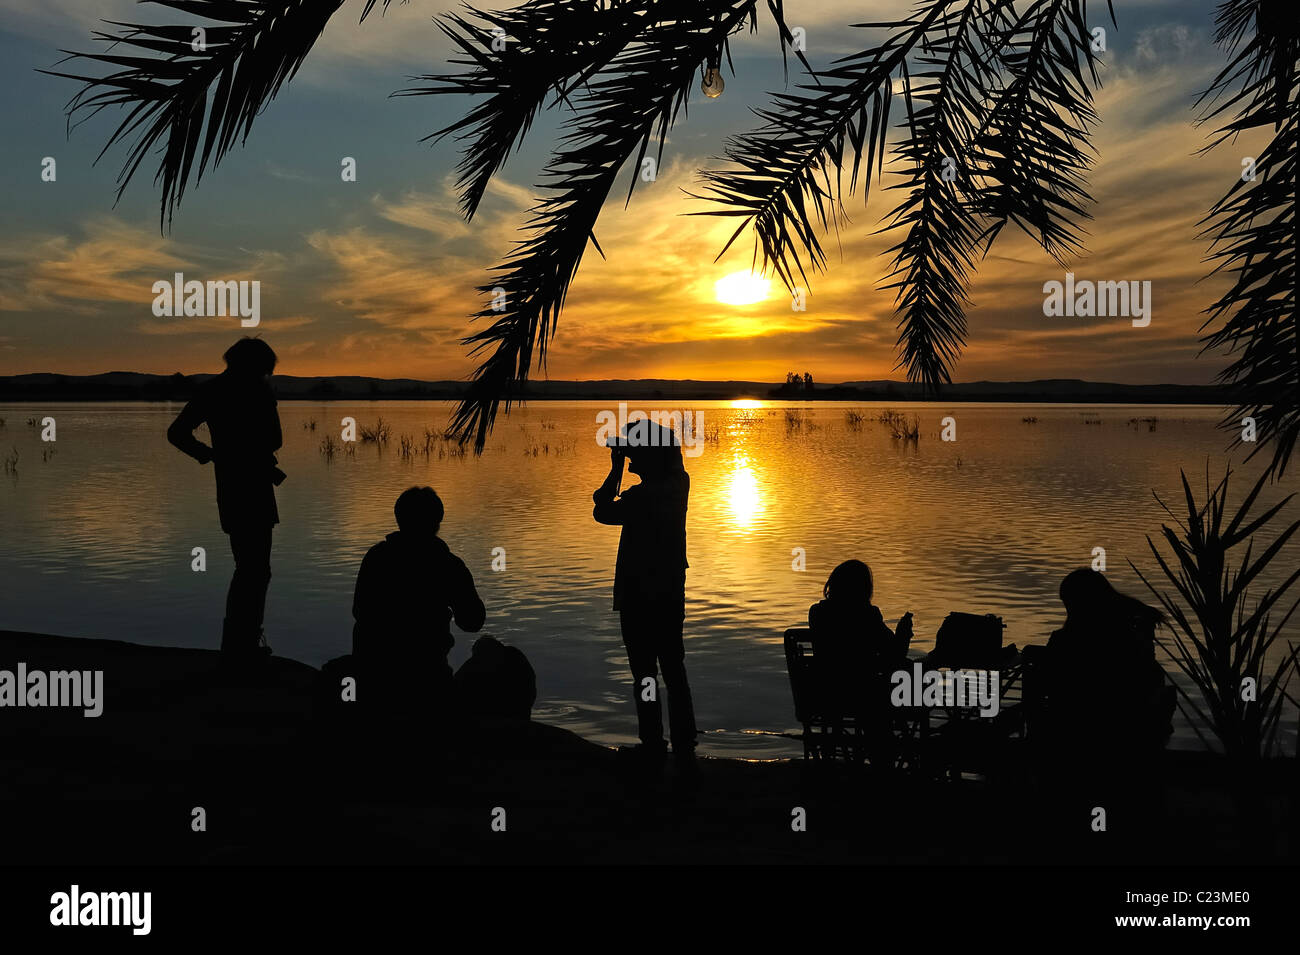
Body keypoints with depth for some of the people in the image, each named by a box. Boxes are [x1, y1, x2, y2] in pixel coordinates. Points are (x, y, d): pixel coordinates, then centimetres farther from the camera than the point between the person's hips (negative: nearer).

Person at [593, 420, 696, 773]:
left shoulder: (641, 496, -20)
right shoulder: (679, 486, 1)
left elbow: (602, 512, -5)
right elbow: (673, 459, 24)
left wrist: (617, 468, 0)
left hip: (639, 598, -7)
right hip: (672, 595, 7)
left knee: (644, 673, 2)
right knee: (674, 672, 11)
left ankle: (653, 747, 7)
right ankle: (684, 748, 14)